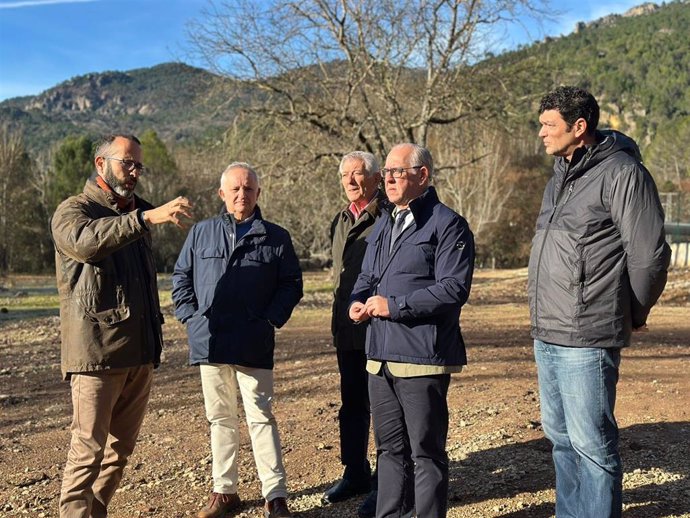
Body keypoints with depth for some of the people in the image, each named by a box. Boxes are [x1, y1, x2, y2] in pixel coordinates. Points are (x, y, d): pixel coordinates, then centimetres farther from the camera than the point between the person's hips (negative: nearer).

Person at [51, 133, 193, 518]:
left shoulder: (137, 213, 19)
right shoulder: (73, 211, -2)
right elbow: (86, 240, -28)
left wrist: (156, 330, 17)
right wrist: (145, 218, -39)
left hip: (141, 352, 7)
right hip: (96, 353, -7)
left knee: (121, 447, 12)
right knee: (89, 448, -5)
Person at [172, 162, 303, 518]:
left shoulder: (276, 238, 4)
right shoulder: (201, 233, 10)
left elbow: (292, 284, 5)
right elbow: (180, 278, 14)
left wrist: (271, 320, -6)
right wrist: (190, 318, 2)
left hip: (254, 345, -2)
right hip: (209, 342, 3)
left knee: (261, 417, -1)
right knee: (220, 418, 12)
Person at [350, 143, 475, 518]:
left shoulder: (447, 225, -8)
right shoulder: (383, 226, 18)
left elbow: (453, 289, -17)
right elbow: (366, 277, 26)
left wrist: (394, 305, -17)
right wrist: (358, 302, 4)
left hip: (421, 358, -8)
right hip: (380, 356, 8)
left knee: (426, 451, 2)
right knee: (390, 446, 18)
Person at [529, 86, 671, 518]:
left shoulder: (622, 173, -13)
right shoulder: (561, 177, 14)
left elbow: (650, 255, -12)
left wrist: (631, 315, 0)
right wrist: (546, 317, 16)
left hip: (586, 340, -9)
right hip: (546, 335, 9)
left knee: (591, 445, 0)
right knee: (560, 437, 18)